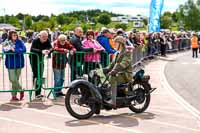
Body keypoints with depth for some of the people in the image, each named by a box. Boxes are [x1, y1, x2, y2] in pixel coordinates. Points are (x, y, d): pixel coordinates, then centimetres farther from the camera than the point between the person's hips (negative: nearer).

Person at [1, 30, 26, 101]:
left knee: (16, 79, 6)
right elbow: (4, 50, -9)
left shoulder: (19, 42, 3)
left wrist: (15, 50, -16)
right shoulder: (6, 42, 3)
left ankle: (14, 95, 17)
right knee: (12, 79, -8)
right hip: (11, 63, 0)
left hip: (18, 63, 0)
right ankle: (20, 90, 14)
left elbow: (24, 49, -9)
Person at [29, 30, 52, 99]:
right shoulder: (35, 41, -22)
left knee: (40, 75, 7)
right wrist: (41, 51, -52)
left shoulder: (47, 41, -7)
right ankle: (37, 93, -11)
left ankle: (39, 92, 16)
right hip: (34, 59, -6)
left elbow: (50, 47, -18)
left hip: (41, 60, 6)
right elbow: (32, 49, -38)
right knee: (36, 75, -12)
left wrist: (49, 50, -42)